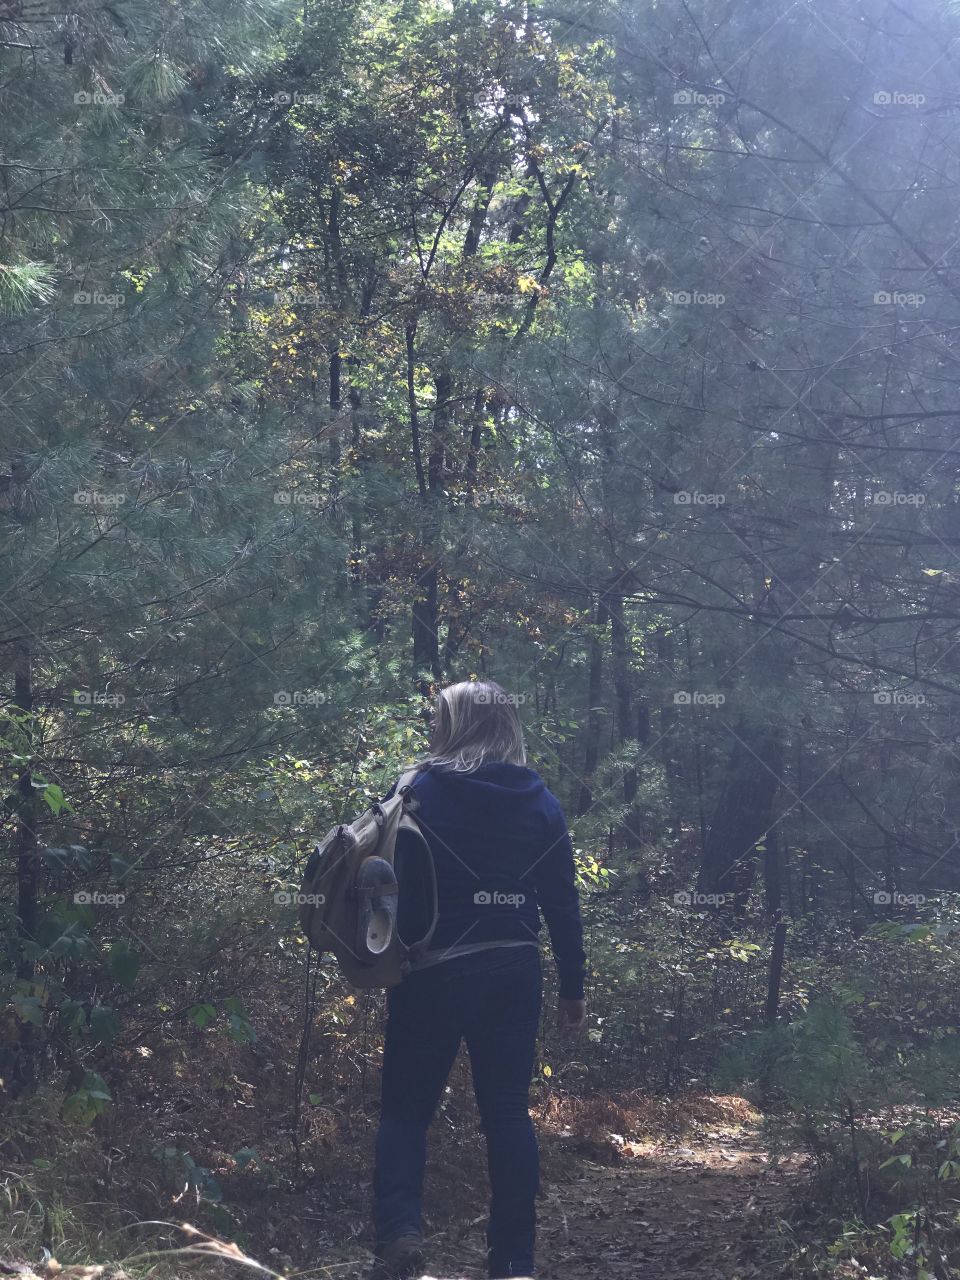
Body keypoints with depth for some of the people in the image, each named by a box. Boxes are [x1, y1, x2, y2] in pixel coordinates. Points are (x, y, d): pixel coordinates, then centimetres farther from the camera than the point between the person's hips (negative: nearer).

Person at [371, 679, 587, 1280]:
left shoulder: (416, 793, -5)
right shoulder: (541, 802, 4)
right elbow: (563, 904, 4)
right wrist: (574, 990, 11)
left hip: (432, 971, -2)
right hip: (513, 974, 3)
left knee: (406, 1107, 8)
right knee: (508, 1111, 9)